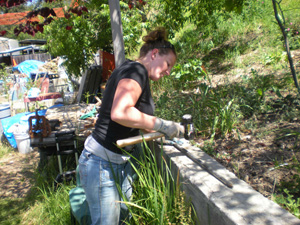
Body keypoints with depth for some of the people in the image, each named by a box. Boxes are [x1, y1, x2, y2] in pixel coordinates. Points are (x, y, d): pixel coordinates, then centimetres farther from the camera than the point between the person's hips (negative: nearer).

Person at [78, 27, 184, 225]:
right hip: (102, 164, -9)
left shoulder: (137, 73, 13)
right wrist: (163, 125, -24)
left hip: (120, 162, 9)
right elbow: (120, 113, -34)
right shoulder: (136, 70, -16)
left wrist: (168, 131, 9)